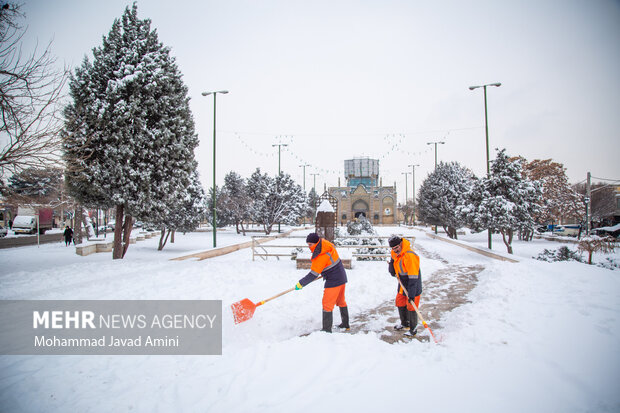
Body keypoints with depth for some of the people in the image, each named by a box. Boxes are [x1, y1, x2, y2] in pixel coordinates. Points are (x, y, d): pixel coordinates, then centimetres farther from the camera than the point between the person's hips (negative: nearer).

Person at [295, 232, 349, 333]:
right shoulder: (325, 243, -1)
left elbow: (313, 275, -24)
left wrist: (301, 284, -15)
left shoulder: (321, 256, -27)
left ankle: (327, 329, 4)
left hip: (333, 281, -10)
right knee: (341, 301, 23)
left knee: (327, 304, -2)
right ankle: (346, 324, 36)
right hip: (342, 277, 10)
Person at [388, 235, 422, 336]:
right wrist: (392, 271, 4)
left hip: (412, 286, -8)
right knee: (400, 304, 19)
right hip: (402, 285, 8)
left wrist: (411, 294, -31)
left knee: (411, 307, 0)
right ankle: (405, 324, 39)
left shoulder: (410, 256, -30)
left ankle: (413, 329, 19)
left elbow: (413, 278, -31)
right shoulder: (395, 253, -4)